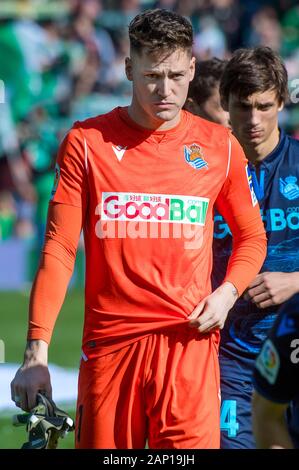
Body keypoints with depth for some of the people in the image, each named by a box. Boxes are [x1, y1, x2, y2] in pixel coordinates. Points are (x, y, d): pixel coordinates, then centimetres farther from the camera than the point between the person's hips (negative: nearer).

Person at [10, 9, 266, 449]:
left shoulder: (219, 146, 7)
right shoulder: (86, 142, 3)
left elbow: (252, 237, 19)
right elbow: (58, 250, 0)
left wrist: (227, 293, -1)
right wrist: (36, 352, -7)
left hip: (189, 342, 0)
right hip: (109, 345, 0)